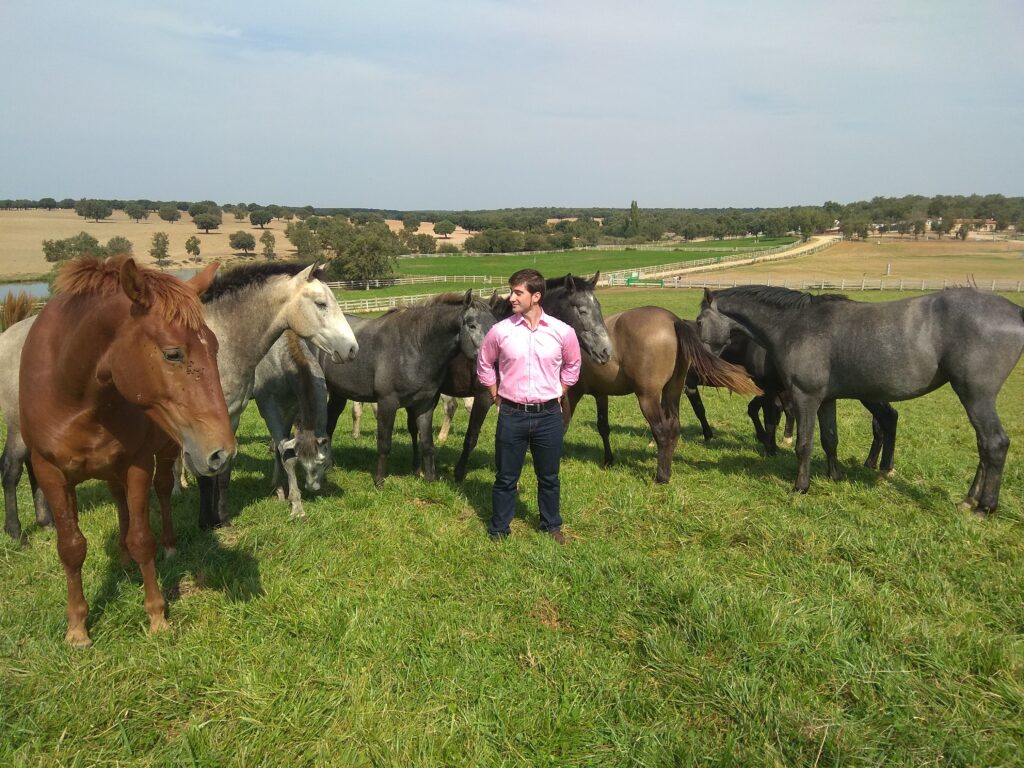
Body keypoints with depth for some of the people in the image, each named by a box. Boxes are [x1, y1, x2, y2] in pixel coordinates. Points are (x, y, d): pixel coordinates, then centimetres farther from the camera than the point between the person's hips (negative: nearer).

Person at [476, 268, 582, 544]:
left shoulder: (563, 332, -5)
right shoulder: (500, 331, -6)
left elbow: (572, 366, 13)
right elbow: (484, 365, 9)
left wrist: (557, 395, 9)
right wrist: (497, 398, 7)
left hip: (549, 415, 1)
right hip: (512, 415, 0)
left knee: (549, 477, 15)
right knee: (506, 477, 10)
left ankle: (552, 525, 34)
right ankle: (498, 529, 26)